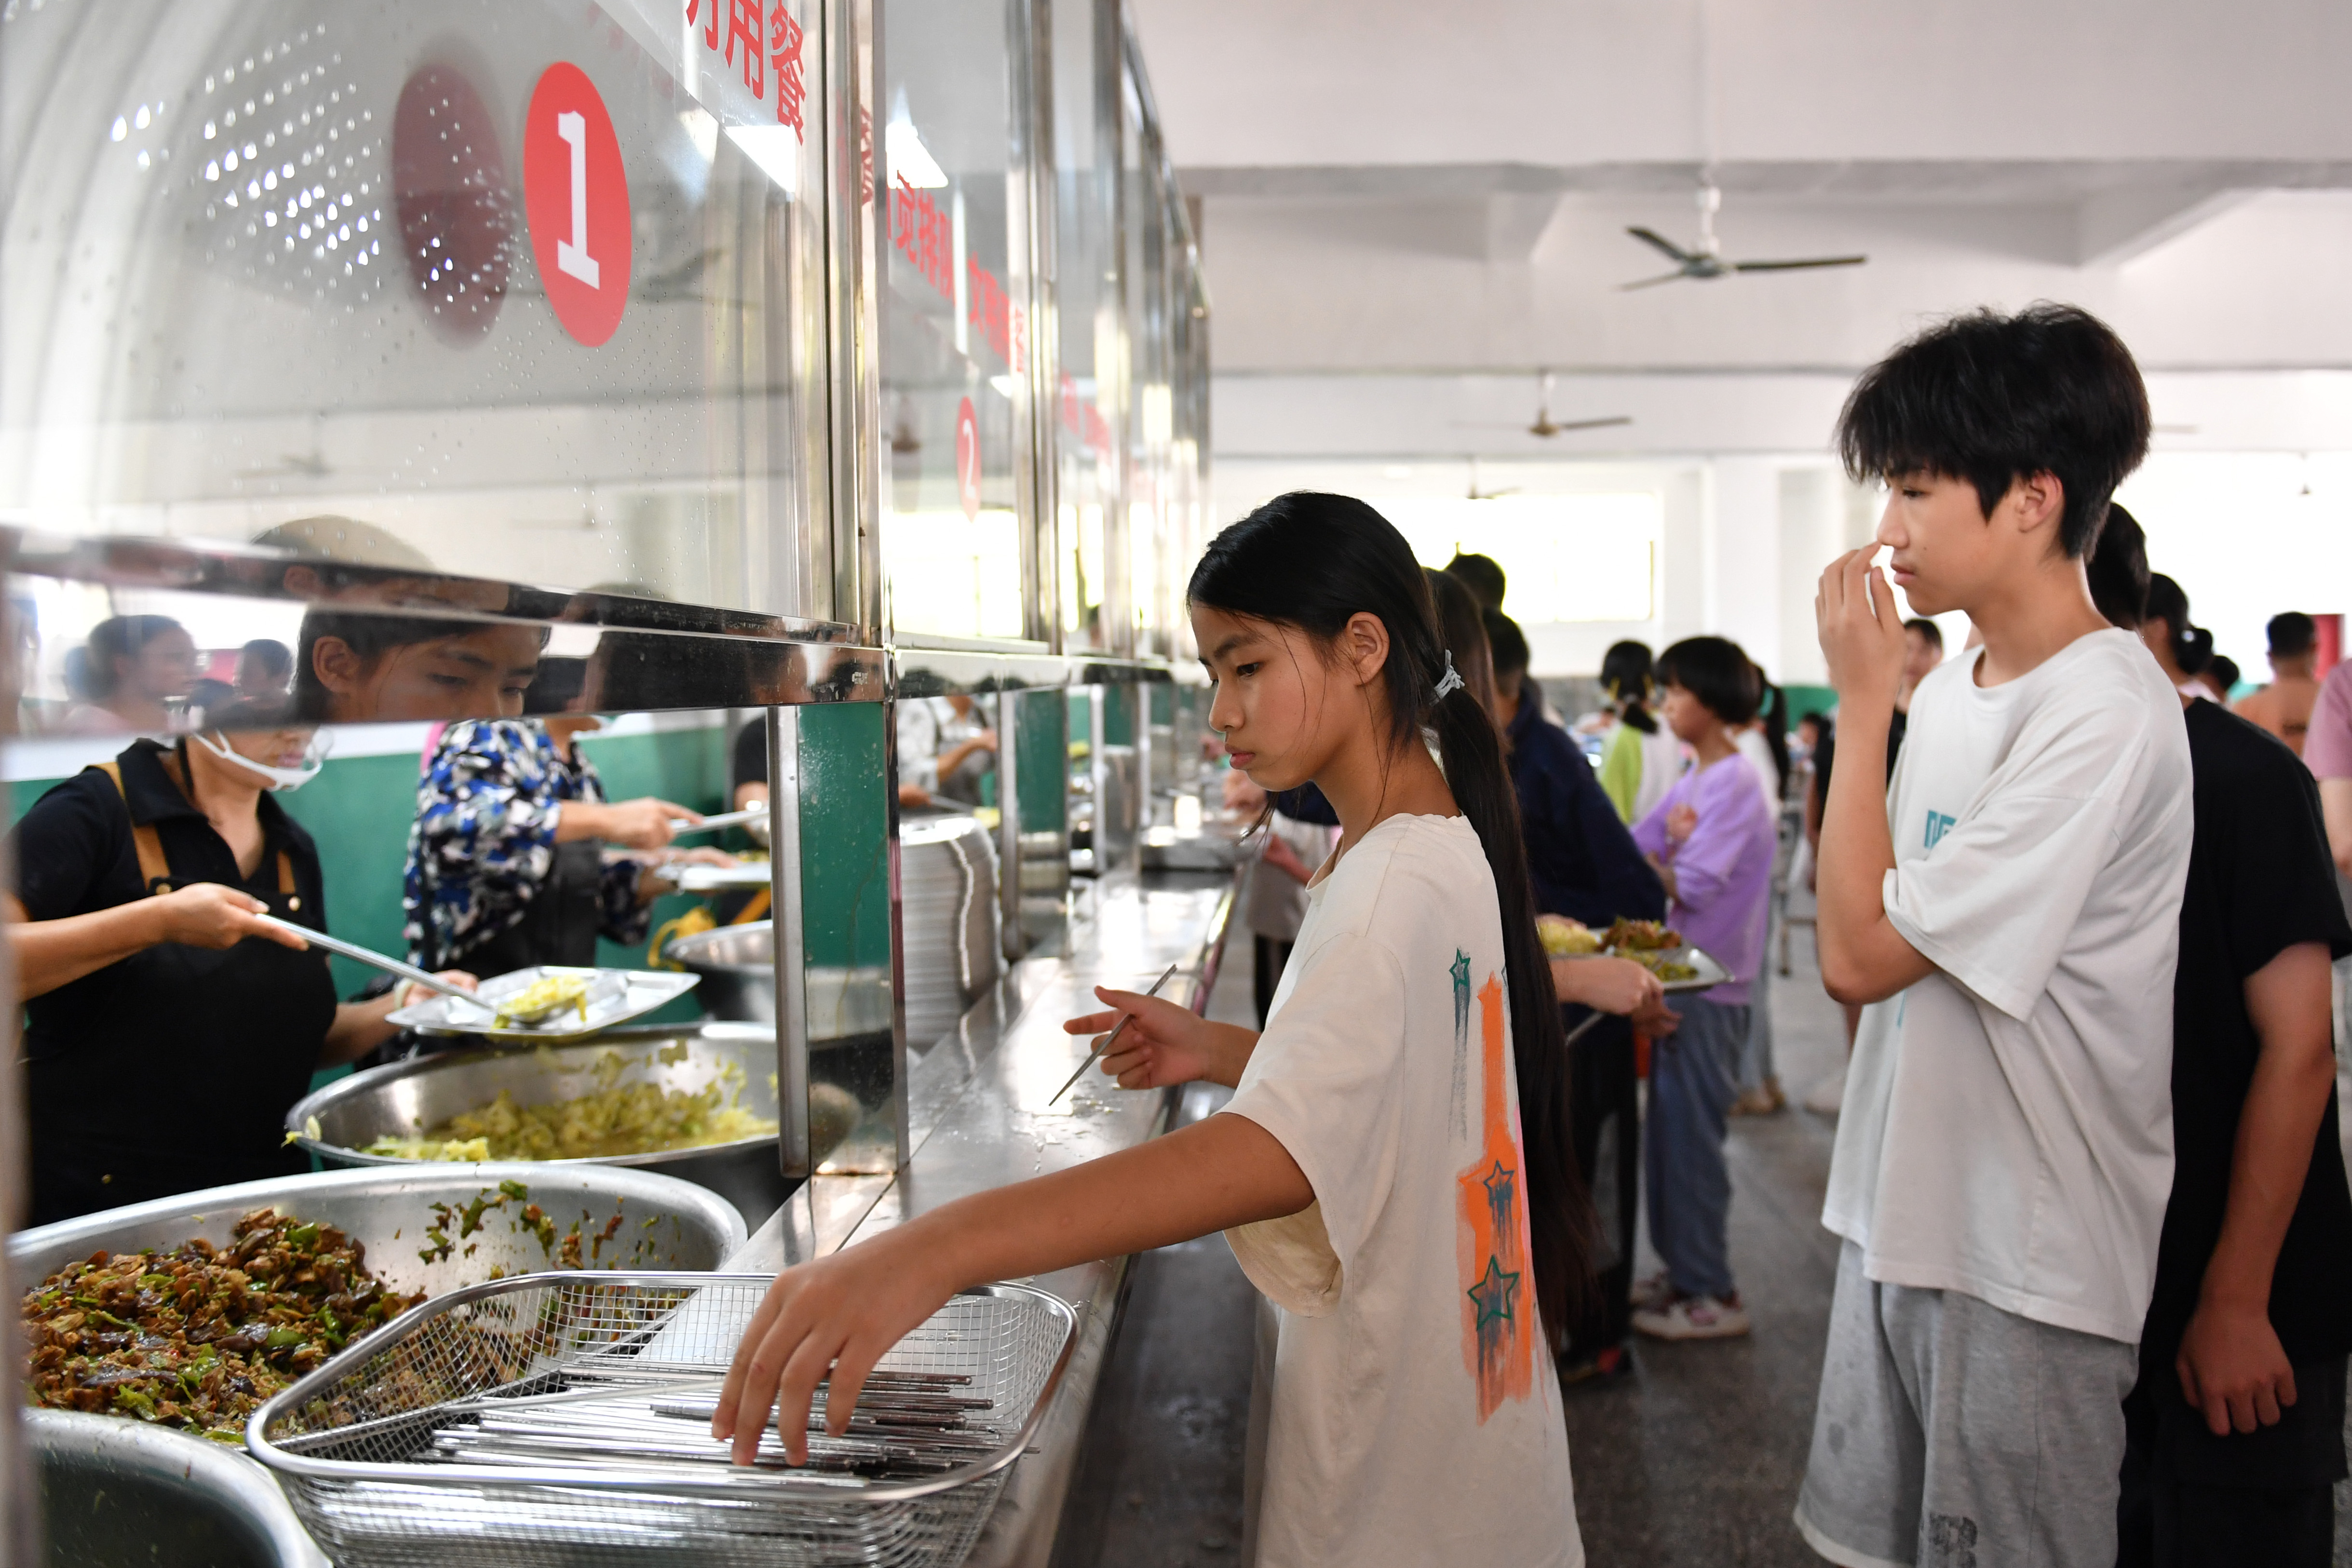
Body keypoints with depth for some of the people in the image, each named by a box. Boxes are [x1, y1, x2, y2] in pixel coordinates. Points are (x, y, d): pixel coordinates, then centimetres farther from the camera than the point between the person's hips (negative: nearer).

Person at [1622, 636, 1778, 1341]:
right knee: (1668, 1131, 15)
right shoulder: (1695, 782, 13)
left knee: (1691, 1137, -2)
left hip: (1712, 989, -9)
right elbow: (1631, 848, 10)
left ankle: (1712, 1293, 9)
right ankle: (1681, 1269, 27)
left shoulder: (1735, 786, -16)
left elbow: (1690, 887, -21)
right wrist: (1668, 846, -10)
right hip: (1681, 977, 9)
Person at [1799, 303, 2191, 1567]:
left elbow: (1861, 953, -22)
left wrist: (1861, 704, -17)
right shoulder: (1954, 684, 6)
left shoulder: (2106, 716, -21)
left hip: (2026, 1258, -8)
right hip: (1905, 1213, 8)